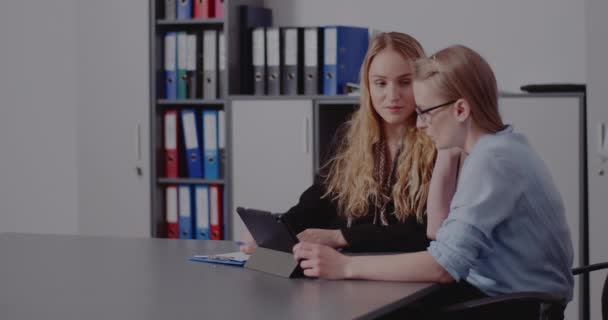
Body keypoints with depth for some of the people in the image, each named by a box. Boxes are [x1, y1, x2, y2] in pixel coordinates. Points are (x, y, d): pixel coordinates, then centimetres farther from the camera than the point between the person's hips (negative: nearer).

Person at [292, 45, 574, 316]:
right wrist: (448, 154, 7)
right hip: (498, 292, 9)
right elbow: (440, 232, 14)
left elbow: (443, 266, -27)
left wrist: (346, 267, -24)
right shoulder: (498, 147, 10)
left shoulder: (493, 159, -20)